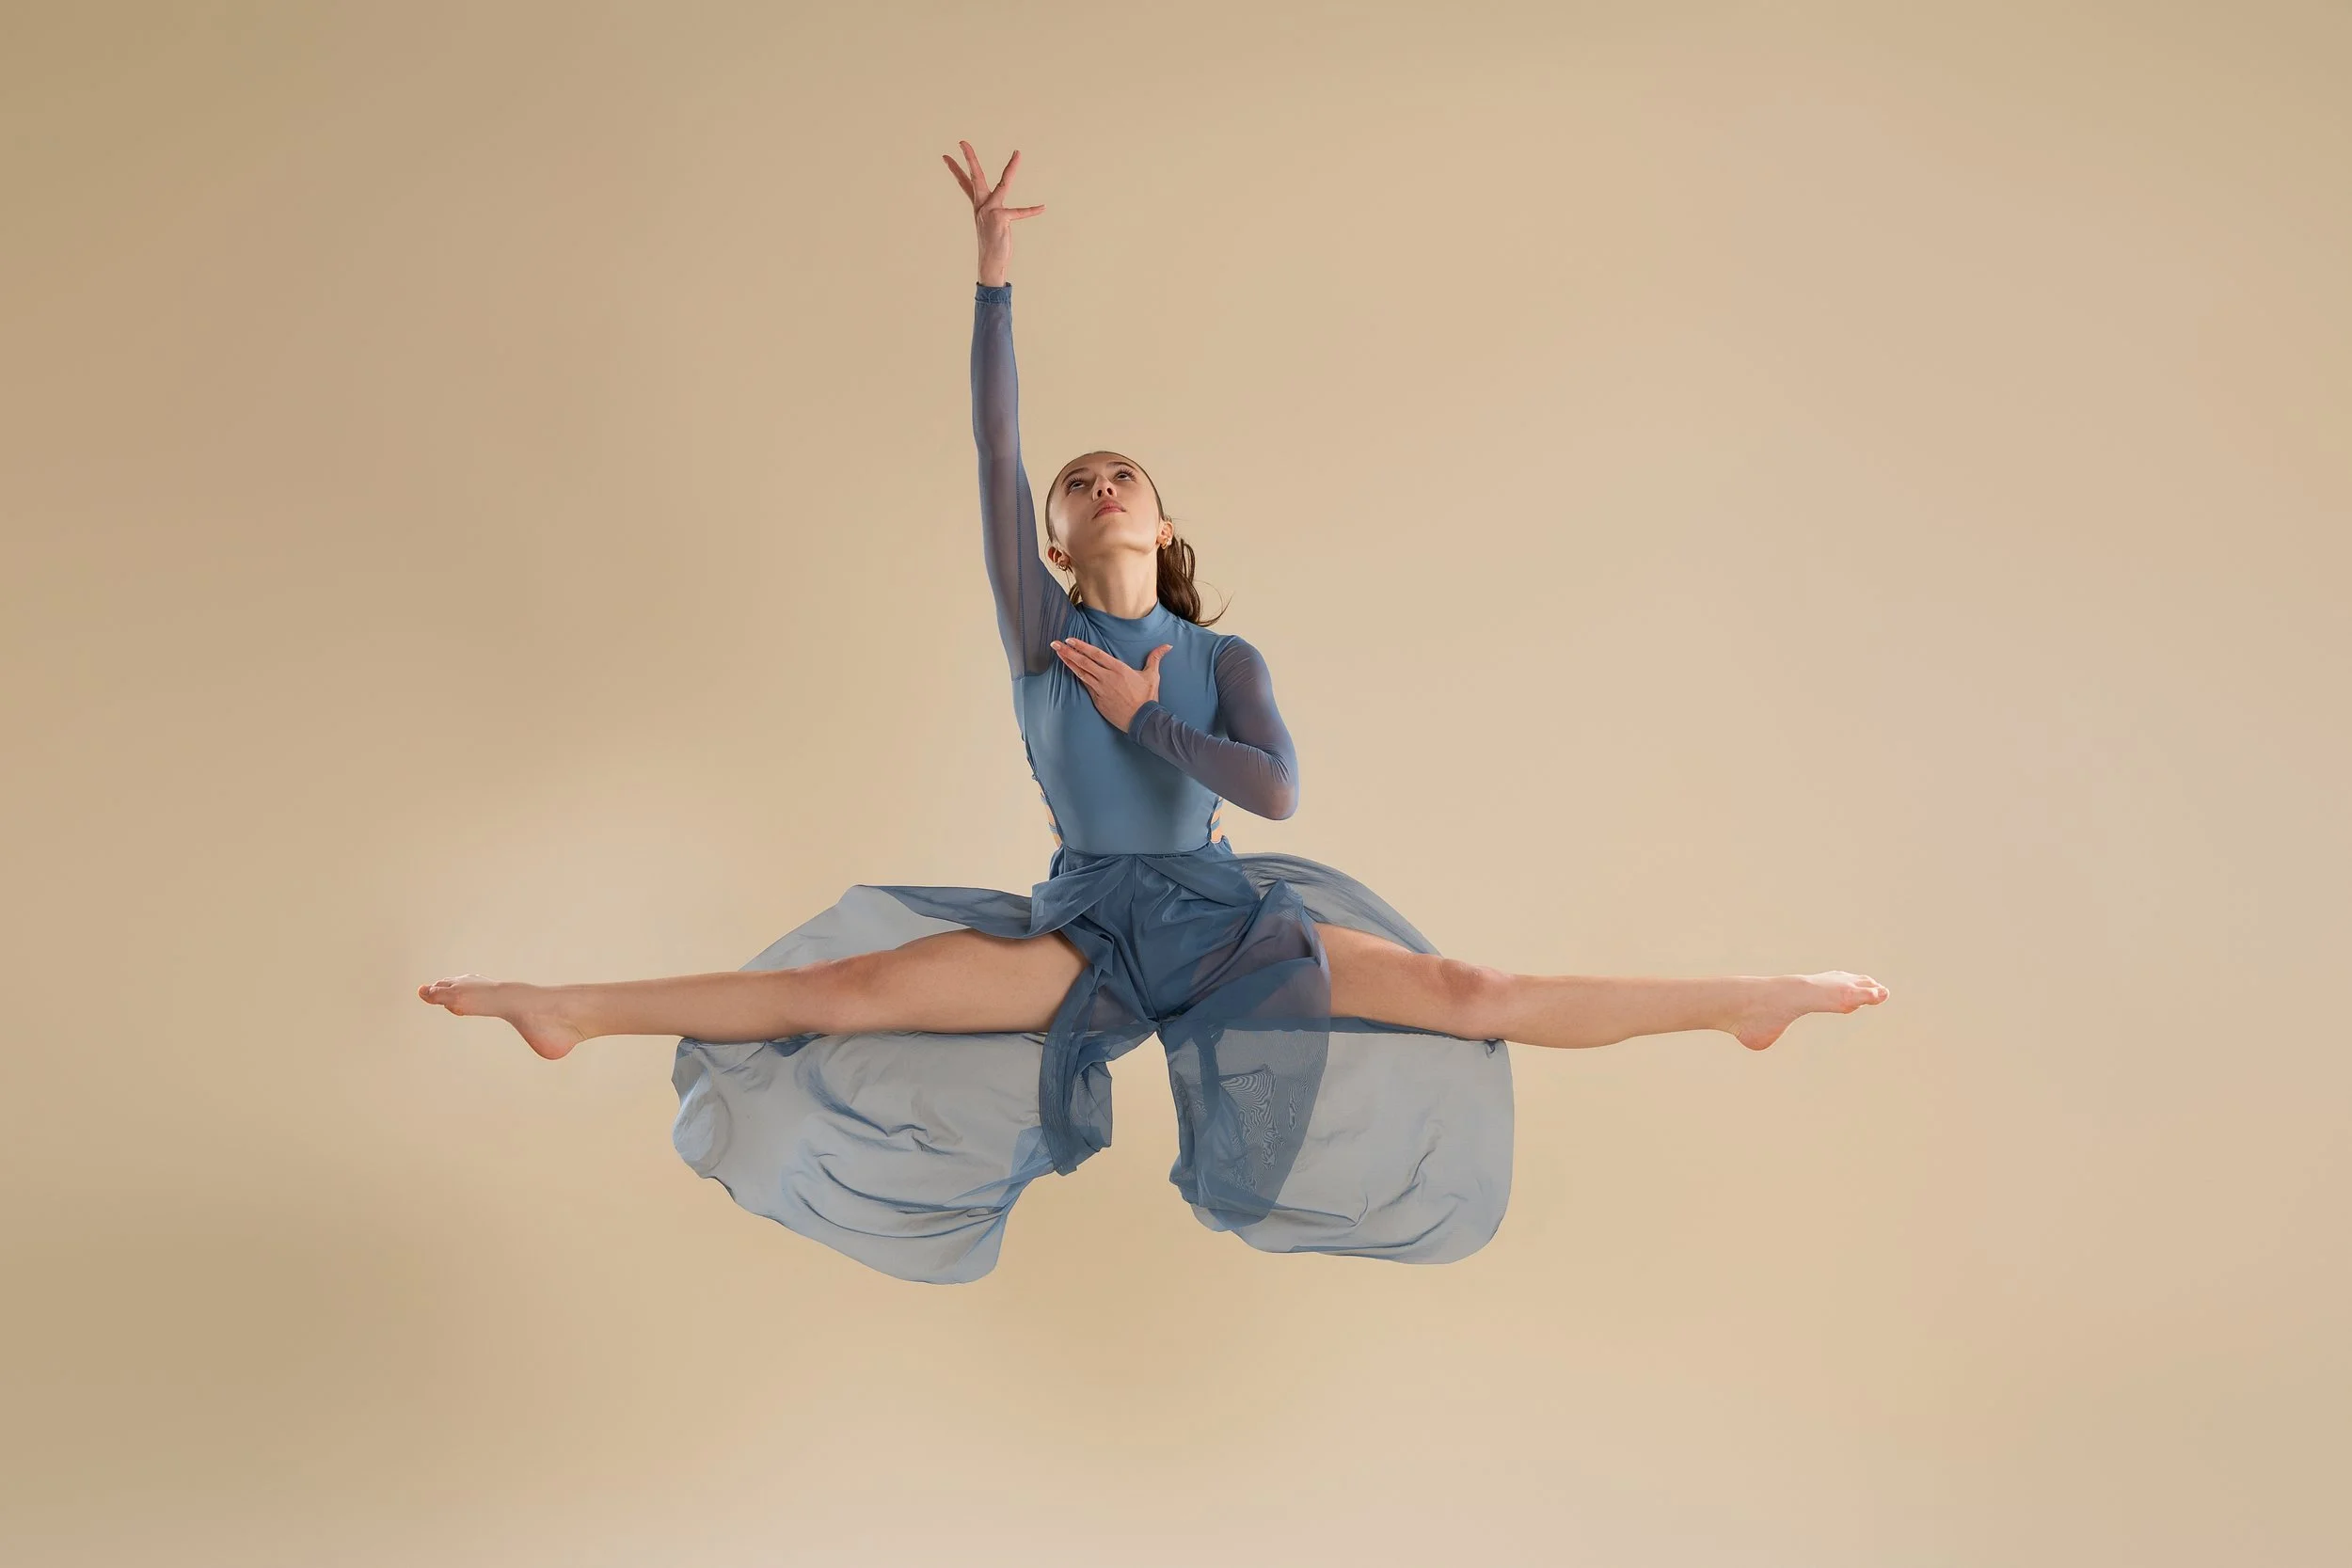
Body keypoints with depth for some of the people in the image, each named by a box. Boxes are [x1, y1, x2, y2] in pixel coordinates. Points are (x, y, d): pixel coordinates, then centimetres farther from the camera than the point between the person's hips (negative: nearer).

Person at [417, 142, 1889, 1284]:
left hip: (1227, 917, 1)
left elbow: (1280, 786, -10)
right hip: (1084, 925, 0)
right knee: (845, 989, -14)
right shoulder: (1040, 627, 4)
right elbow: (995, 445, -6)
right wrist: (996, 270, -10)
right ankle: (570, 1010, -11)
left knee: (1472, 996, -9)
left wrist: (1144, 716, -10)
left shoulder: (1225, 657, 7)